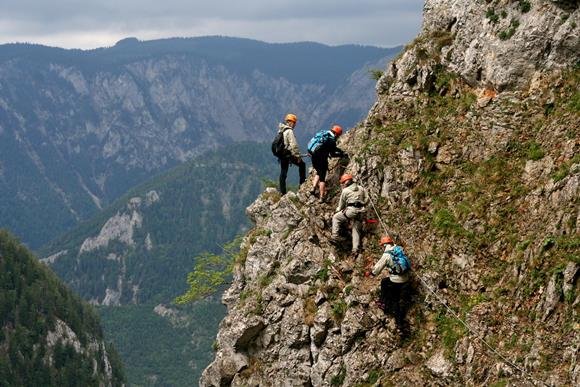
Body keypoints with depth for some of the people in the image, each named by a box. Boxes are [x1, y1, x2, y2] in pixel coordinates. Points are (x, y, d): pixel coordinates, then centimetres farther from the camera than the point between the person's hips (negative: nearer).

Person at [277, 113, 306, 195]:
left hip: (281, 154, 8)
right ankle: (302, 181, 13)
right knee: (302, 164, 12)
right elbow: (294, 145, -20)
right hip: (289, 154, -8)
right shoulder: (289, 131, -14)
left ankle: (282, 192, 12)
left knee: (283, 173, 10)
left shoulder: (280, 130, 13)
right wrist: (298, 156, -16)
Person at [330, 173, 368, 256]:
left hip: (351, 210, -5)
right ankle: (356, 249, 2)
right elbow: (366, 199, 13)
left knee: (336, 218, 13)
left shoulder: (345, 191, 8)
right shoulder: (361, 189, 19)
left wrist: (338, 210, 34)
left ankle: (335, 236, 0)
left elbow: (341, 205, 16)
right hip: (361, 212, 5)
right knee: (356, 230, 12)